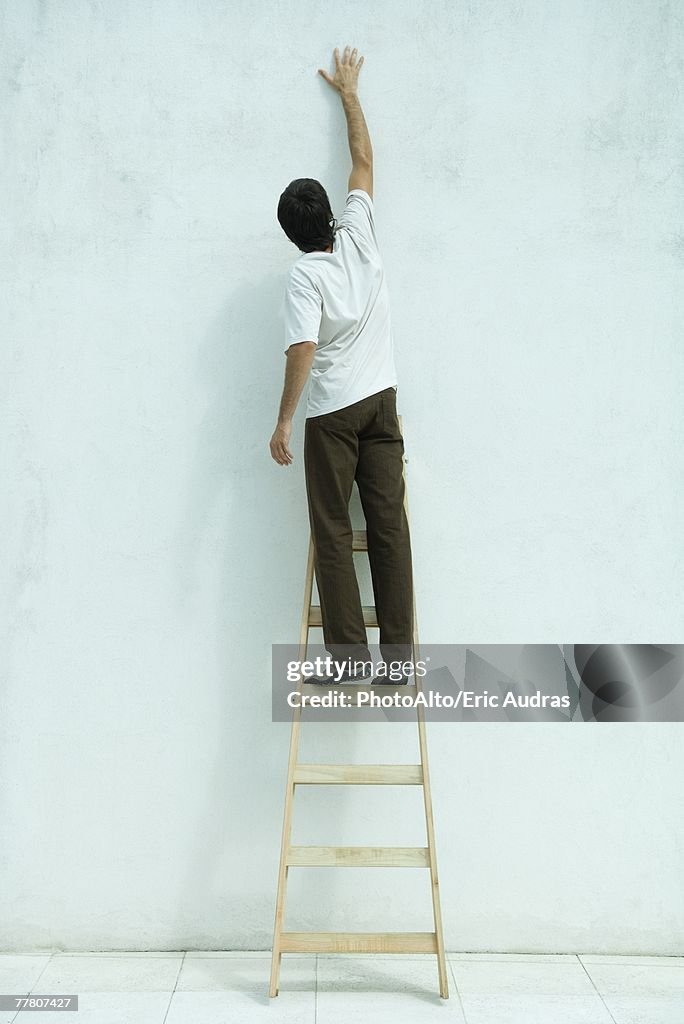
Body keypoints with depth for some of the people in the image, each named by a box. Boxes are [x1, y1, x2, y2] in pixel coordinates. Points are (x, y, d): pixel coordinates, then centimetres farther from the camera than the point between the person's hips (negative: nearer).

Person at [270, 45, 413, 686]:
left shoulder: (303, 276, -8)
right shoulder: (359, 237, 5)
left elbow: (303, 351, -18)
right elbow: (363, 161, 20)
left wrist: (283, 421, -14)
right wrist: (349, 93, 31)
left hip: (332, 412, -5)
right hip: (382, 400, 5)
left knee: (333, 534, 0)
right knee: (389, 524, 1)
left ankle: (348, 657, -2)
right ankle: (398, 655, 2)